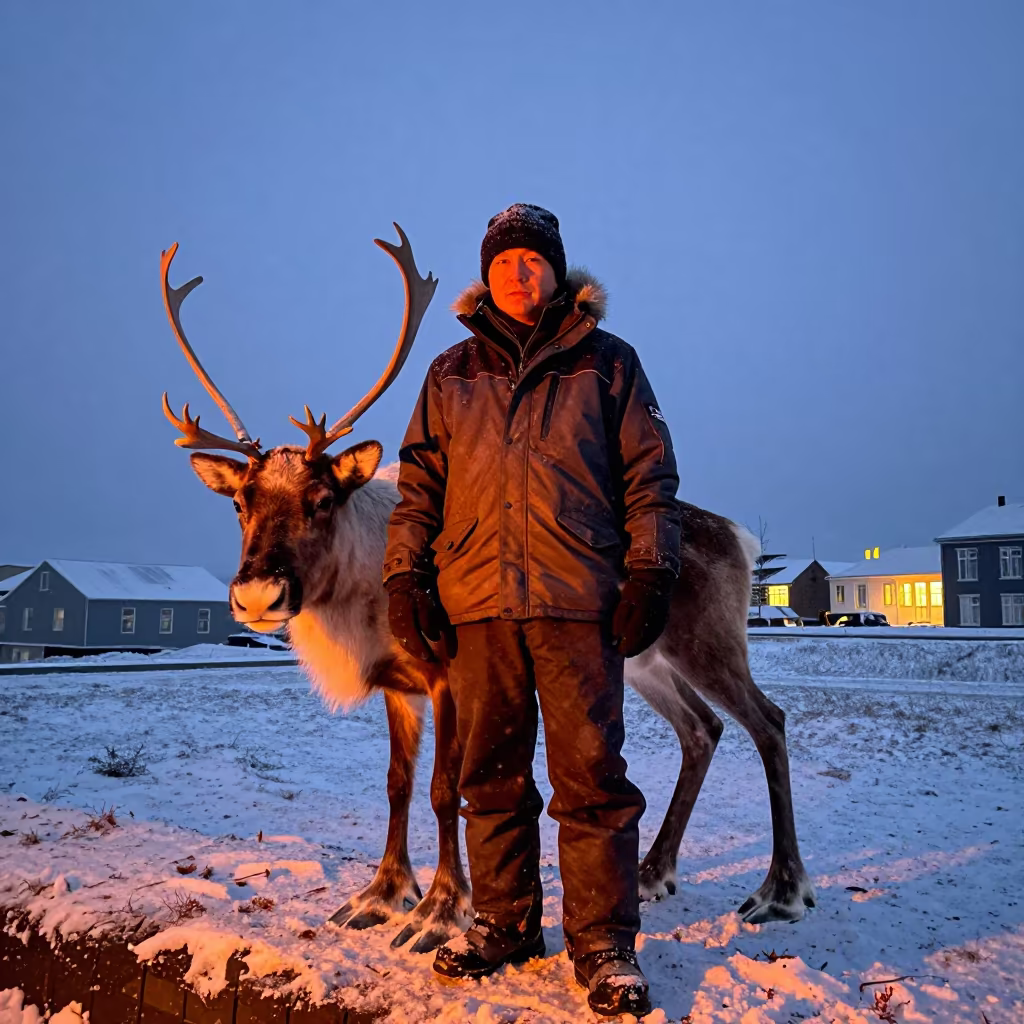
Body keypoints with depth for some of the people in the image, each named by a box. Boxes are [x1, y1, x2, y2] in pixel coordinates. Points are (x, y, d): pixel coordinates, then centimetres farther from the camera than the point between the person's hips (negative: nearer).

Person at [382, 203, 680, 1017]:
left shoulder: (607, 362, 11)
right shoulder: (451, 374, 18)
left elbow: (651, 475, 7)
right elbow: (419, 484, 15)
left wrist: (650, 575, -3)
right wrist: (405, 577, 5)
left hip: (580, 599, -2)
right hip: (476, 599, 3)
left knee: (590, 775, -3)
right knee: (492, 774, 9)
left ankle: (603, 942, 9)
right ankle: (504, 922, 24)